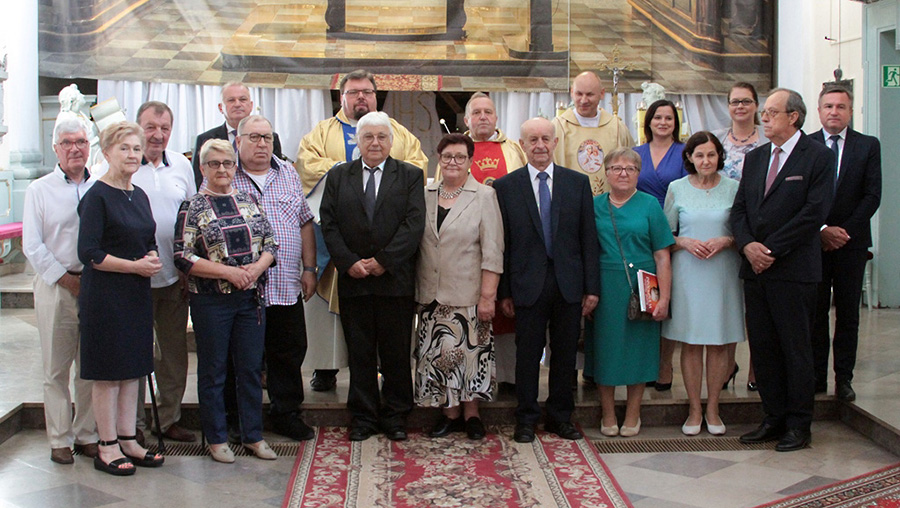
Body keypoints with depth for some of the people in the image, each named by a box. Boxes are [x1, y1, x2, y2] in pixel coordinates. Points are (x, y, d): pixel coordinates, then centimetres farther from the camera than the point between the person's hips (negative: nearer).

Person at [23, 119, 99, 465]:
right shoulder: (39, 190, 4)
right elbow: (32, 246, -1)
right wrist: (65, 278, -8)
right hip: (55, 289, -2)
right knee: (56, 368, 2)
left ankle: (87, 434, 18)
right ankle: (60, 439, 11)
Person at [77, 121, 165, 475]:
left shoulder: (139, 195, 12)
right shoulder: (97, 196, -11)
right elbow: (89, 253, -16)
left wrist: (153, 258, -1)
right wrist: (135, 266, -16)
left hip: (137, 294, 8)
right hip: (105, 296, -7)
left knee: (133, 369, 11)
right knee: (108, 372, 0)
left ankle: (128, 440, 21)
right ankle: (107, 447, 9)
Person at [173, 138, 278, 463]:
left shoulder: (249, 201, 10)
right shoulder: (192, 209, -3)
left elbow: (270, 243, 10)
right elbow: (183, 258, -10)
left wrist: (256, 268, -11)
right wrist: (228, 271, -17)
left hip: (251, 298, 4)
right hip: (211, 301, -4)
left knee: (251, 368, 8)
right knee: (213, 371, 5)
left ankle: (253, 436, 19)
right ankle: (217, 439, 17)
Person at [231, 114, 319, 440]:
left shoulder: (288, 174, 13)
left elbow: (305, 223, 16)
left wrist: (309, 269, 10)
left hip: (286, 287, 4)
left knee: (290, 352, 9)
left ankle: (287, 414, 23)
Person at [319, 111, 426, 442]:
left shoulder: (410, 176, 5)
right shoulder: (338, 176, 11)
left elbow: (414, 224, -5)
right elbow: (329, 224, 4)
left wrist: (383, 261, -13)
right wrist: (349, 262, -8)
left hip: (396, 280, -1)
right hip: (352, 279, 2)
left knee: (396, 352, 4)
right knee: (359, 353, 7)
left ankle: (395, 416, 16)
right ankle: (363, 417, 16)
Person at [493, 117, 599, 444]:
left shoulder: (578, 183, 6)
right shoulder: (505, 187, 2)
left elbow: (588, 238, 5)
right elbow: (502, 243, 1)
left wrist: (591, 287, 0)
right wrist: (504, 291, -2)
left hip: (569, 283, 2)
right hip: (528, 285, -2)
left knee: (565, 353, 9)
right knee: (527, 353, 5)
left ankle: (560, 416, 22)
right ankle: (526, 419, 17)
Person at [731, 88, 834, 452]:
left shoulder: (819, 157, -4)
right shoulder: (755, 158, 15)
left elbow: (814, 212, -12)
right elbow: (739, 209, 13)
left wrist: (772, 249, -14)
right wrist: (748, 244, -6)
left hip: (794, 269, -6)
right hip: (755, 268, 6)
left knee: (796, 348, 1)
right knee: (762, 347, 9)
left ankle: (798, 425, 10)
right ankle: (774, 419, 19)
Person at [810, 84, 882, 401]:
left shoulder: (868, 146, 5)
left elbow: (872, 196, -1)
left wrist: (845, 230, -9)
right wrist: (821, 229, -10)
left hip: (852, 241, 0)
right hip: (813, 242, 0)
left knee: (848, 313, 4)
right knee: (815, 312, 3)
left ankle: (844, 378, 10)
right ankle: (816, 376, 11)